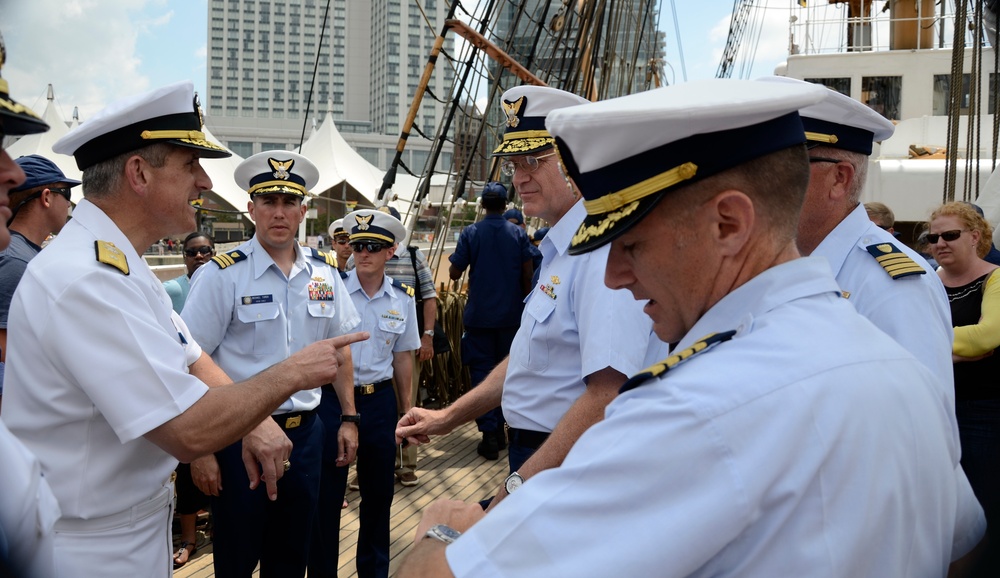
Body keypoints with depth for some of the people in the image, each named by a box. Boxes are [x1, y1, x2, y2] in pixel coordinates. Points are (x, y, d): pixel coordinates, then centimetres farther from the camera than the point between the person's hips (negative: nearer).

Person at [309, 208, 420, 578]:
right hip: (333, 398, -3)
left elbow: (403, 357, 10)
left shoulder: (403, 299, 1)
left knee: (379, 491, 15)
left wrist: (406, 410, 13)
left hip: (380, 400, 3)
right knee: (327, 494, 5)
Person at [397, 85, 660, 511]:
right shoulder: (562, 249, 13)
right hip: (535, 454, 9)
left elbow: (607, 395, -31)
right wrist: (448, 418, 17)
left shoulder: (605, 252, -21)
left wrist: (519, 486, -28)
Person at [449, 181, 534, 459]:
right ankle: (501, 429, 23)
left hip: (479, 315, -2)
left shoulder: (470, 233, -6)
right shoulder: (518, 234, -2)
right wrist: (524, 304, 14)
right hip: (511, 315, 2)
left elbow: (454, 274, -3)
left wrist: (456, 258, 19)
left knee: (482, 372, 3)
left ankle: (489, 435, -2)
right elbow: (527, 275, 0)